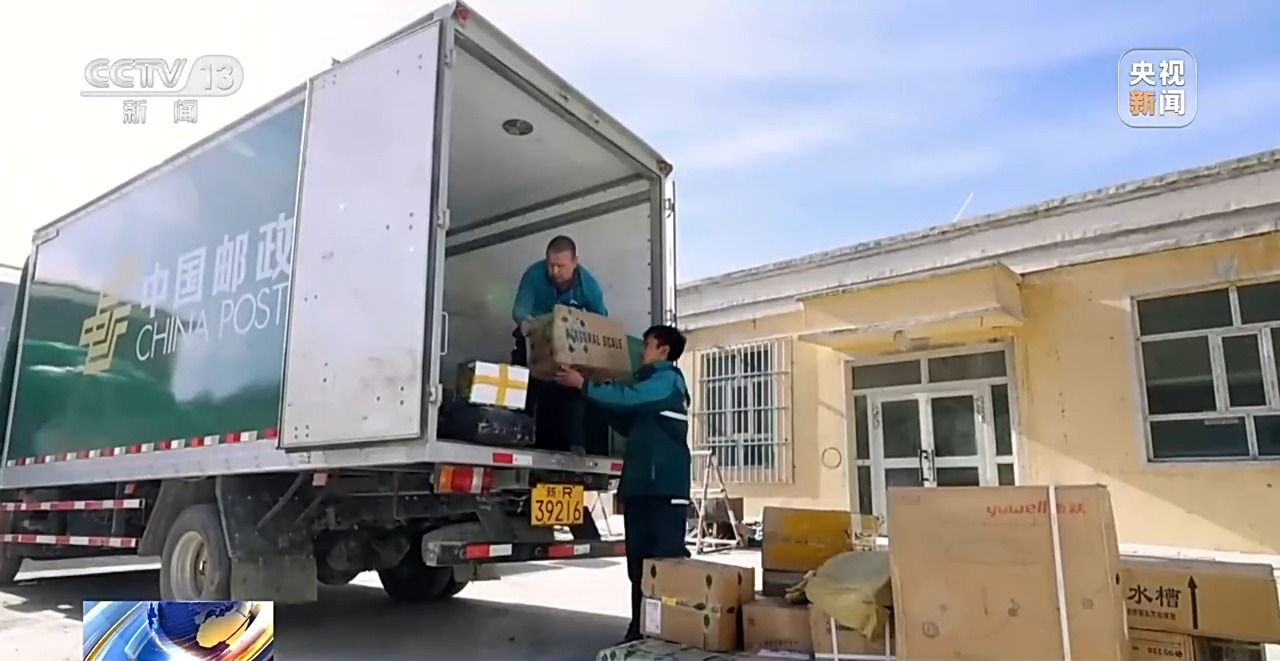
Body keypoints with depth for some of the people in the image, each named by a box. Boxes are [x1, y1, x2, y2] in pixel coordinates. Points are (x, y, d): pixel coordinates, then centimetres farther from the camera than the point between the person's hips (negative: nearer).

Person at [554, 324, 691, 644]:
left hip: (664, 487, -9)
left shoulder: (668, 379, -3)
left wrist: (583, 385, -8)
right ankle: (641, 630, 13)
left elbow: (627, 397, -16)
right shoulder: (651, 382, 25)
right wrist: (602, 404, 15)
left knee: (666, 560, -8)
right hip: (641, 485, 9)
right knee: (639, 562, 8)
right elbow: (629, 426, 26)